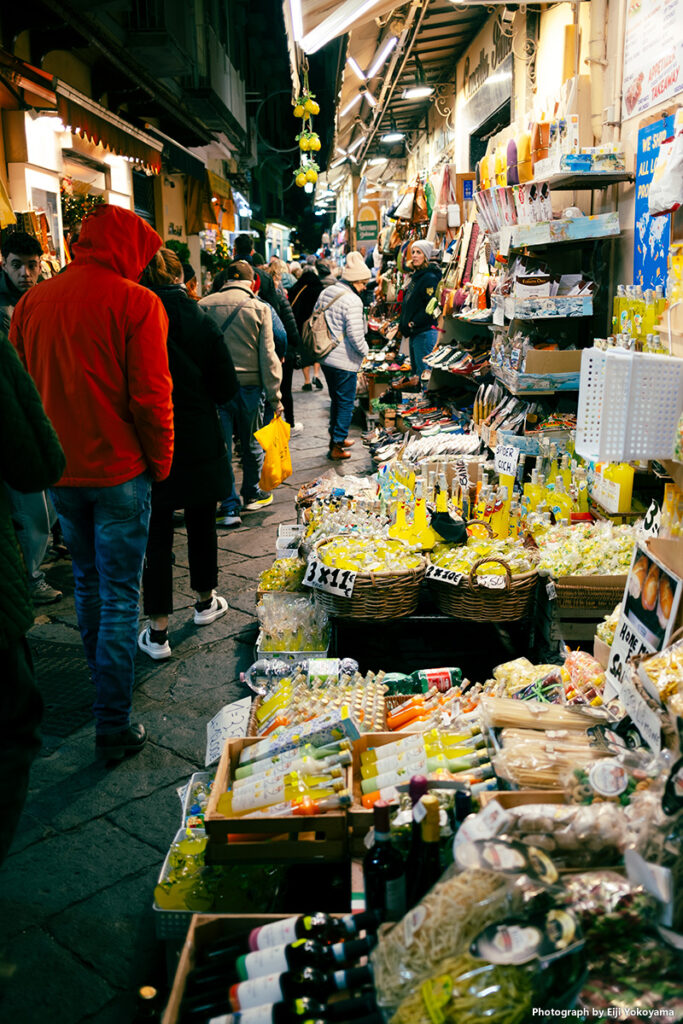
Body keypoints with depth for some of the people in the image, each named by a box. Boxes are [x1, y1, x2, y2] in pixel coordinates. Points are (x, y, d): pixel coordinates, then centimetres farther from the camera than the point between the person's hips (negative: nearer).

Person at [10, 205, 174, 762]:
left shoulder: (32, 301, 3)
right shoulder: (136, 302, -12)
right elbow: (151, 393, -15)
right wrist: (162, 460, -2)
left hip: (60, 471, 5)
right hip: (118, 469, -5)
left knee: (88, 582, 22)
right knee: (120, 596, 3)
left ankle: (104, 683, 40)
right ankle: (114, 726, 7)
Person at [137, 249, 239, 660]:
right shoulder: (201, 322, -7)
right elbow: (227, 389, -5)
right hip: (199, 442, 1)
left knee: (157, 532, 6)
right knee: (201, 522, 19)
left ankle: (158, 629, 10)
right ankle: (206, 601, 37)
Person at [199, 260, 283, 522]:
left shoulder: (204, 305, 0)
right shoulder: (259, 308, -3)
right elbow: (267, 356, -5)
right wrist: (275, 396, -1)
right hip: (248, 384, 0)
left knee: (221, 447, 4)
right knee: (252, 444, 16)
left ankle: (229, 507, 4)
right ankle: (252, 496, 31)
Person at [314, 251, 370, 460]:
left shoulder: (325, 293, 7)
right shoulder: (352, 301, -19)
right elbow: (355, 335, -22)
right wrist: (364, 351, -4)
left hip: (326, 357, 8)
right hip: (345, 362, -8)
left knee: (336, 400, 22)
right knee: (346, 403, 4)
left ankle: (336, 437, 33)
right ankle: (337, 446, 8)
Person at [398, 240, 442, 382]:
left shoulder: (430, 278, -12)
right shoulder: (416, 276, 17)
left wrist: (413, 323, -17)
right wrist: (402, 323, 13)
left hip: (425, 332, -10)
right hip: (414, 333, 10)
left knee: (423, 374, -9)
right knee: (415, 370, 15)